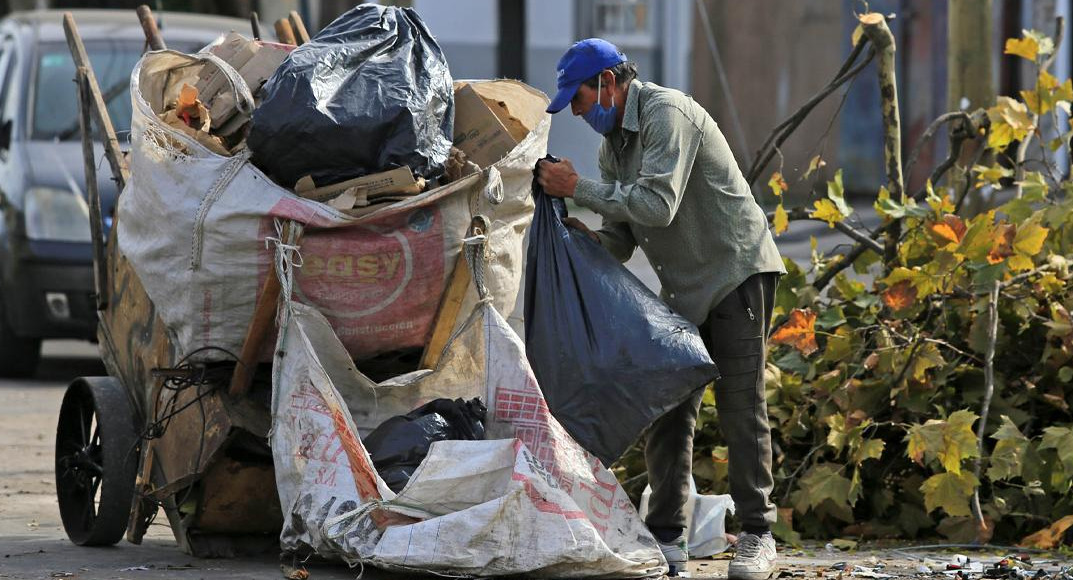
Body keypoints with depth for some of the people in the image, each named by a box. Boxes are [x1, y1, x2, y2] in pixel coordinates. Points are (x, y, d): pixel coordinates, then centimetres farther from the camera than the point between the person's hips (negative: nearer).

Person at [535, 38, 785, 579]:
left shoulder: (667, 113, -17)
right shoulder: (613, 142, 11)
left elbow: (657, 204, -28)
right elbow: (621, 239, 12)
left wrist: (578, 188, -22)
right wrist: (586, 236, -9)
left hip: (736, 271, -9)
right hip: (684, 289, 9)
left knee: (740, 407, -8)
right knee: (667, 410, 3)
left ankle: (757, 537, -4)